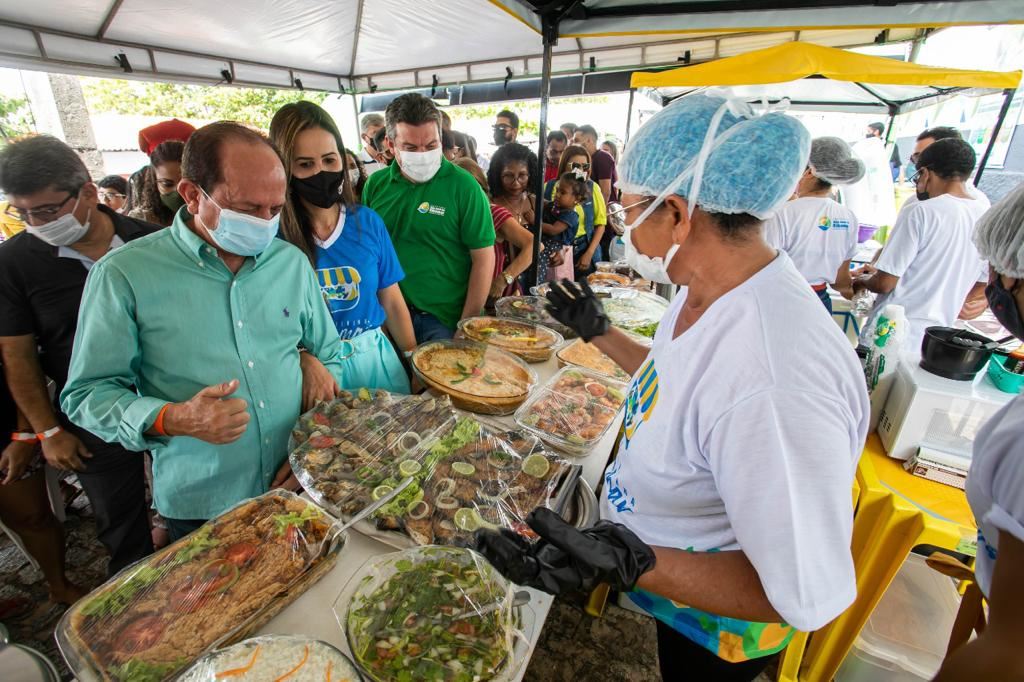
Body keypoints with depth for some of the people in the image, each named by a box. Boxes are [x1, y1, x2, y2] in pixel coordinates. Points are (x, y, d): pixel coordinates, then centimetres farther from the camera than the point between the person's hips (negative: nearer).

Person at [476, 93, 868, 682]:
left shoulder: (776, 387, -42)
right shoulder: (706, 291, -11)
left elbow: (808, 597, -32)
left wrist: (628, 564, -43)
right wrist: (598, 331, 10)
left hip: (715, 621, -6)